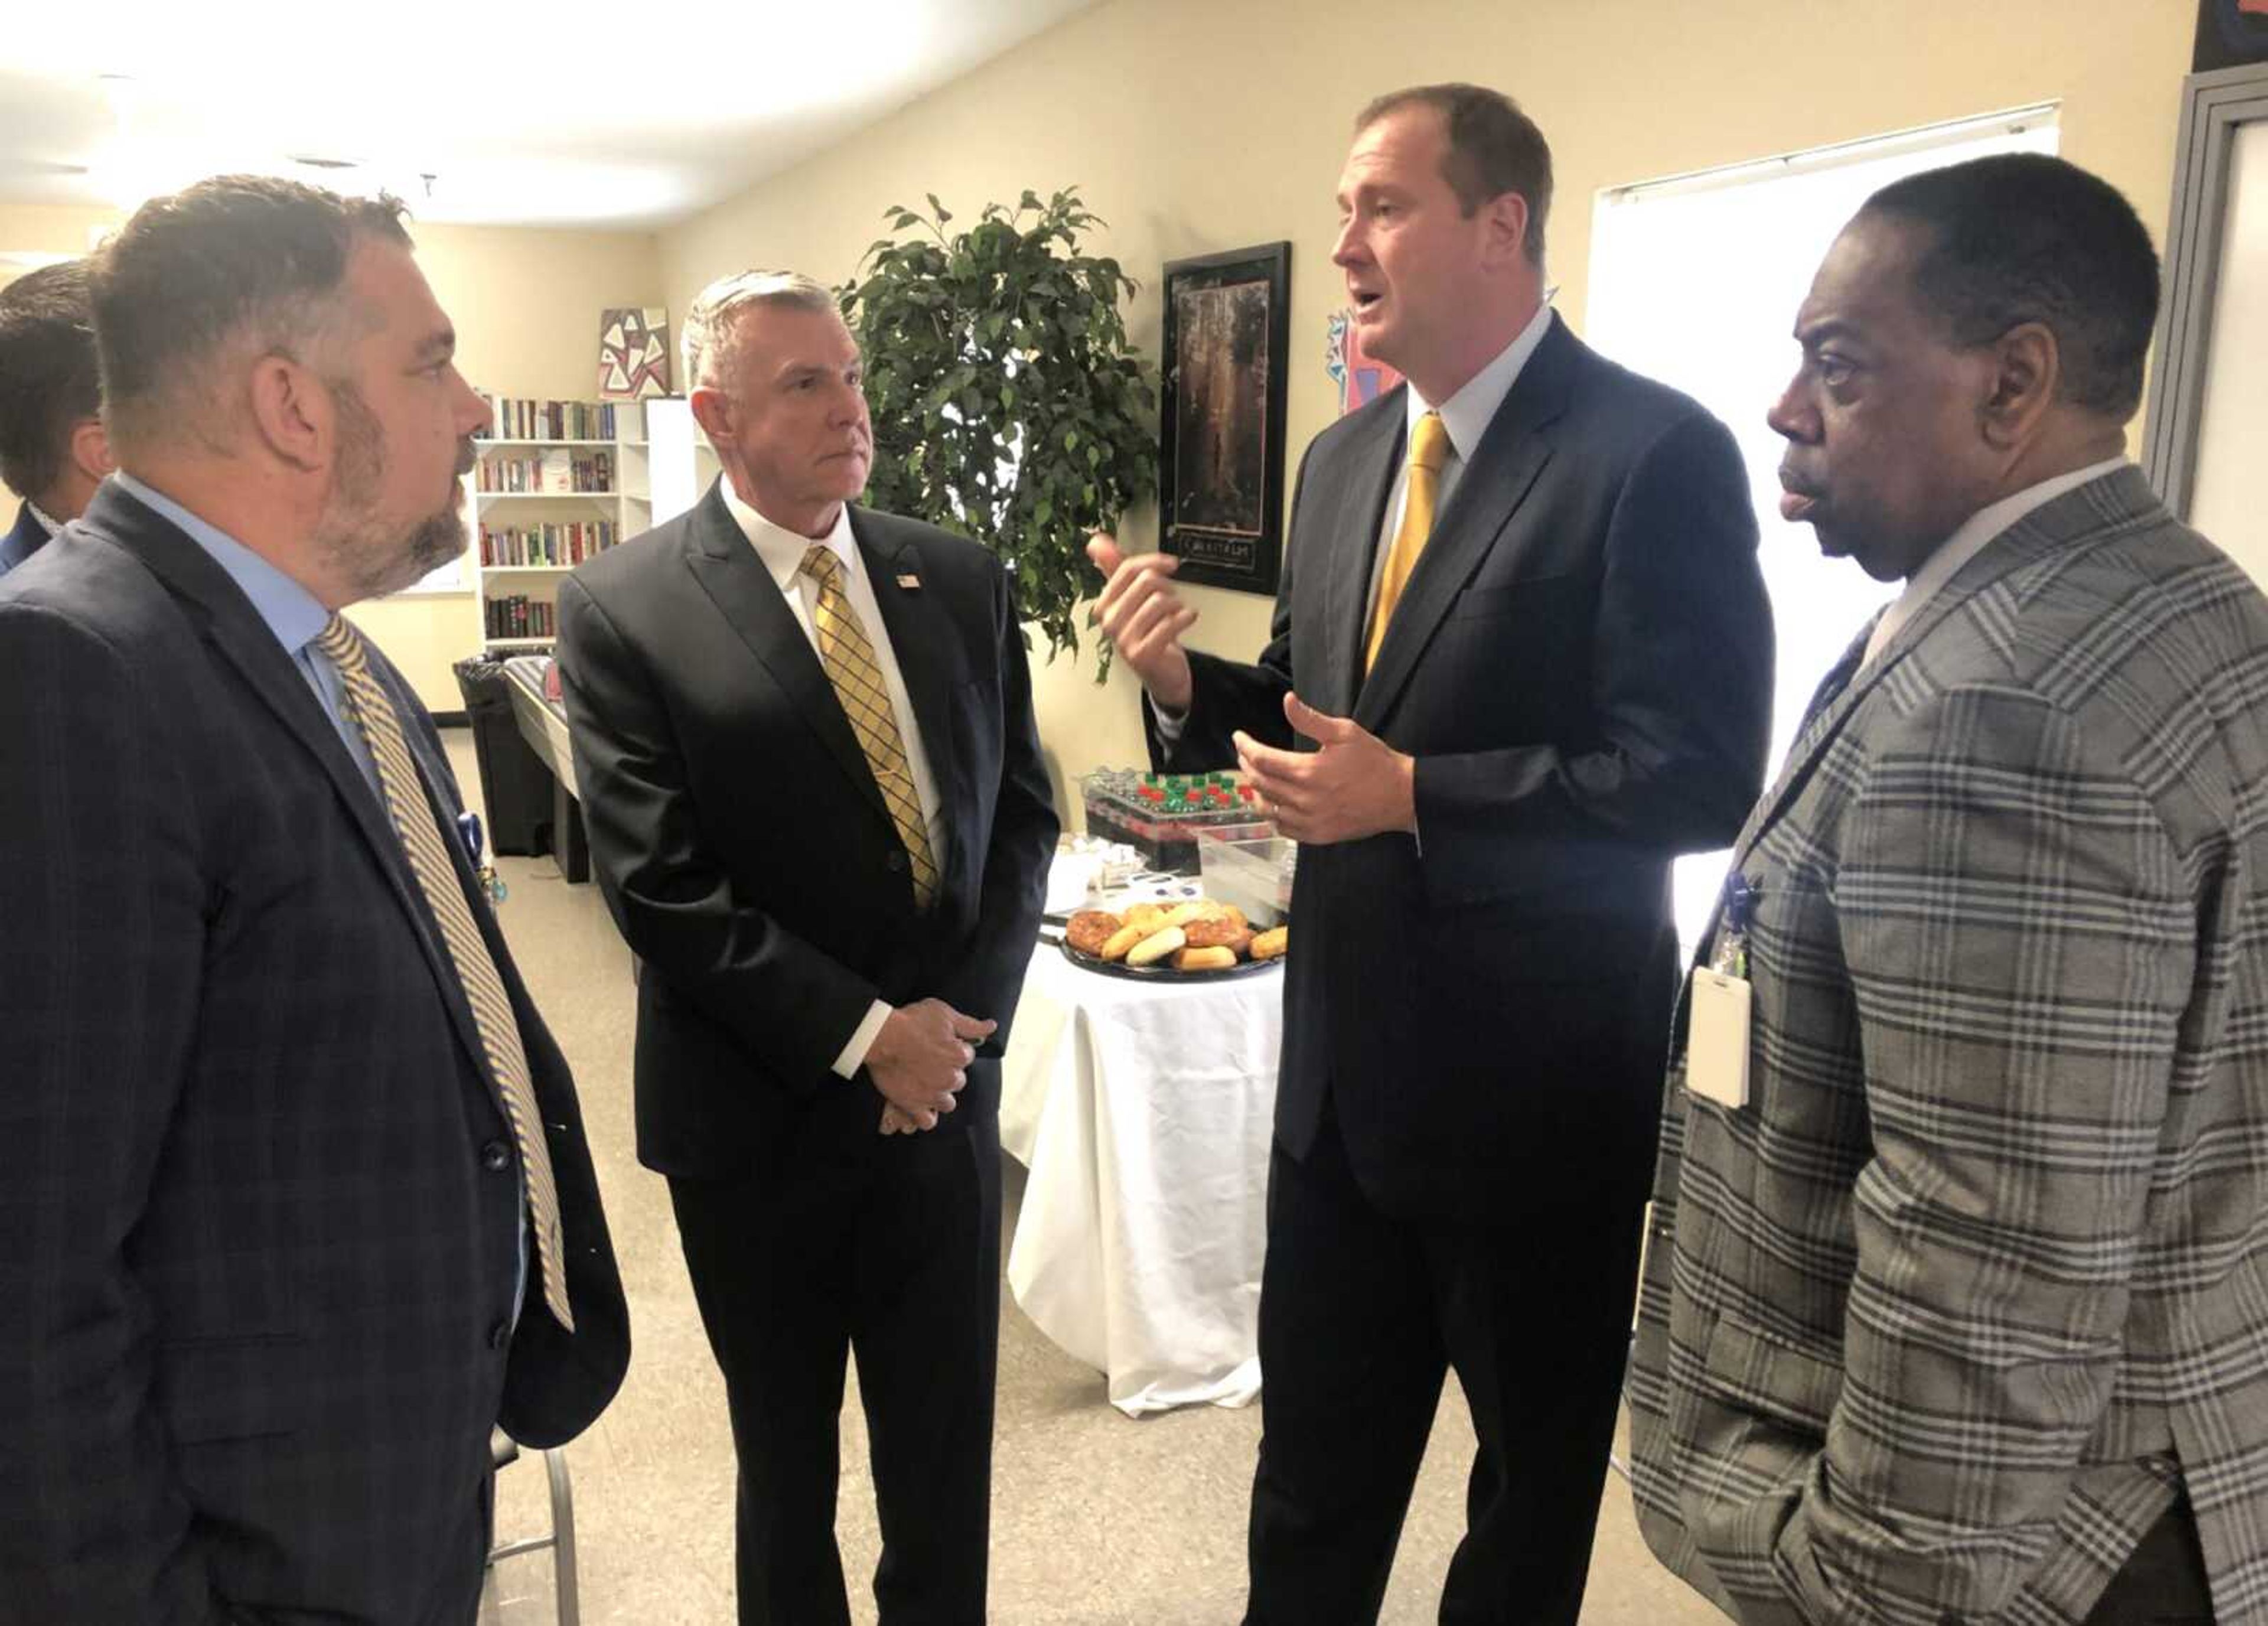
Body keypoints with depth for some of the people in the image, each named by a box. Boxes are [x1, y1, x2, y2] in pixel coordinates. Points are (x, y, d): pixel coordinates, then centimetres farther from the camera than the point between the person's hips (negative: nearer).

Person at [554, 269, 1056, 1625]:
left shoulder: (963, 581, 3)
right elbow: (662, 889, -14)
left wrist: (958, 1019, -9)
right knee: (786, 1454, 18)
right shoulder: (622, 609, -9)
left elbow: (1024, 812, 4)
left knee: (947, 1451, 16)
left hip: (945, 1095, 3)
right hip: (762, 1114, -3)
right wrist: (864, 1037, -16)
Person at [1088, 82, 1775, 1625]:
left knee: (1536, 1465, 19)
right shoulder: (1344, 457, 7)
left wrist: (1412, 796, -26)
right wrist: (1186, 678, -8)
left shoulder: (1656, 452, -16)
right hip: (1346, 1052, 7)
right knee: (1315, 1447, 22)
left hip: (1537, 1069, -6)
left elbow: (1702, 779, -21)